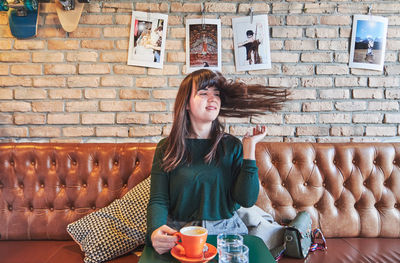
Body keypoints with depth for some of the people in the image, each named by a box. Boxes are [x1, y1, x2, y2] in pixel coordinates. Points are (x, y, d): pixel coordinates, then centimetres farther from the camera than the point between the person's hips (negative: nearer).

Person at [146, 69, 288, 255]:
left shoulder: (232, 146, 3)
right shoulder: (166, 148, 2)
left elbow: (247, 200, -7)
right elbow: (158, 200, -3)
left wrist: (249, 147, -9)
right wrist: (155, 231, -24)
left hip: (226, 232, 1)